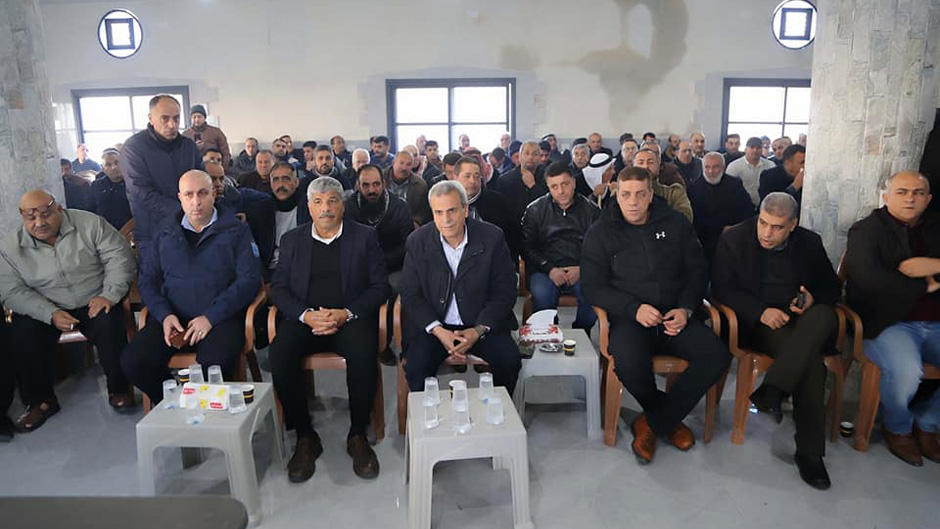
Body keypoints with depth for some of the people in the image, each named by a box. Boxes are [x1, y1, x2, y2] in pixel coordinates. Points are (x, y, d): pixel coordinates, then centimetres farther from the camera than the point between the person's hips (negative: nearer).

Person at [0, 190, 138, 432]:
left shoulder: (90, 224, -7)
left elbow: (120, 258, -7)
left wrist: (109, 295, -20)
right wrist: (51, 314, -19)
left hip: (93, 303, -2)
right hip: (44, 310, 2)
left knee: (109, 325, -30)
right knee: (20, 337, -22)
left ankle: (119, 389, -9)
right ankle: (41, 400, 0)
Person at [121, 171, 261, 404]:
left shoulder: (236, 231, 5)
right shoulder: (165, 234, 18)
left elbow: (249, 279, -5)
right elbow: (148, 280, 14)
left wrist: (211, 317, -14)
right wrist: (165, 315, -5)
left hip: (220, 318, -4)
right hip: (172, 317, 4)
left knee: (214, 365, -33)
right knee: (132, 361, -20)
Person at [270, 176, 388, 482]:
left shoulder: (365, 237, 9)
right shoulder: (292, 240, 15)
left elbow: (379, 286, 3)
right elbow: (279, 288, 8)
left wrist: (347, 313, -14)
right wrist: (306, 315, -12)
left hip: (351, 318, -2)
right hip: (304, 318, 2)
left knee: (363, 353, -34)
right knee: (279, 354, -29)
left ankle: (357, 436, -13)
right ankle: (305, 437, -11)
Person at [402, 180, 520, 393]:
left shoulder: (492, 238, -5)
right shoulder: (418, 241, -2)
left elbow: (505, 292, -3)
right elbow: (410, 296, -1)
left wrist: (478, 330, -15)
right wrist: (439, 331, -15)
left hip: (482, 324, 0)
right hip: (433, 326, 0)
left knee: (510, 361, -22)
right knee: (416, 367, -24)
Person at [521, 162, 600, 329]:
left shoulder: (591, 210, 11)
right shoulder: (535, 210, 10)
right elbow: (527, 247, 4)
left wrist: (582, 269, -8)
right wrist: (549, 269, -10)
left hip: (581, 270, 1)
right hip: (545, 269, 0)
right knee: (542, 295, -33)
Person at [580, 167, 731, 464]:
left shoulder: (675, 223, 10)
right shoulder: (600, 233, 2)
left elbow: (697, 271, 13)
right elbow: (592, 288, -2)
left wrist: (685, 308, -5)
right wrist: (634, 308, -17)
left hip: (674, 316, 3)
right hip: (628, 318, -3)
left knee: (717, 355, -22)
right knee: (629, 364, -34)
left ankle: (651, 423, -6)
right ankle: (670, 419, 2)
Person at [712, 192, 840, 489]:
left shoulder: (810, 243, 9)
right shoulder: (734, 239, 0)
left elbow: (832, 287, 17)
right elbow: (721, 288, -5)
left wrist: (813, 299, -9)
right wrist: (761, 311, -20)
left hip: (804, 323, 4)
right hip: (756, 323, -4)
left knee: (825, 316, -34)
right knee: (812, 362, -31)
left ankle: (771, 391, -35)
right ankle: (809, 451, -22)